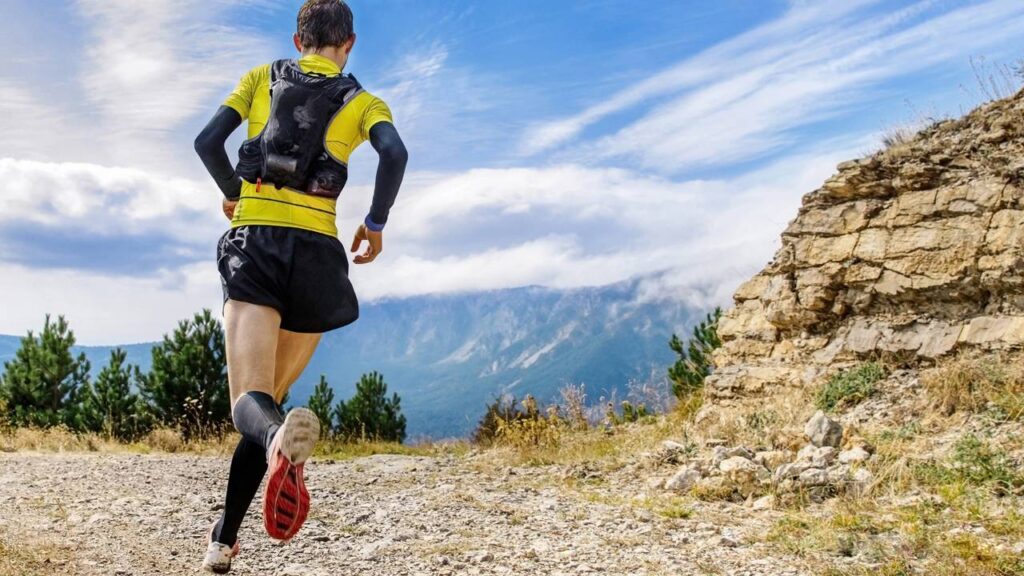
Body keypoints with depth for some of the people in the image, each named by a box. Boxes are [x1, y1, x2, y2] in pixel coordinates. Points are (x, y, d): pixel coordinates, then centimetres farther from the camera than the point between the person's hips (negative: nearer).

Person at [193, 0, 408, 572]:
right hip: (315, 248, 0)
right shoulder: (364, 102, 13)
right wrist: (376, 223, 5)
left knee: (249, 401, -11)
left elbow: (208, 142, 7)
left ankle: (281, 439, -49)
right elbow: (395, 154, -8)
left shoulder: (262, 77, 18)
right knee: (271, 397, 13)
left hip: (253, 241, 0)